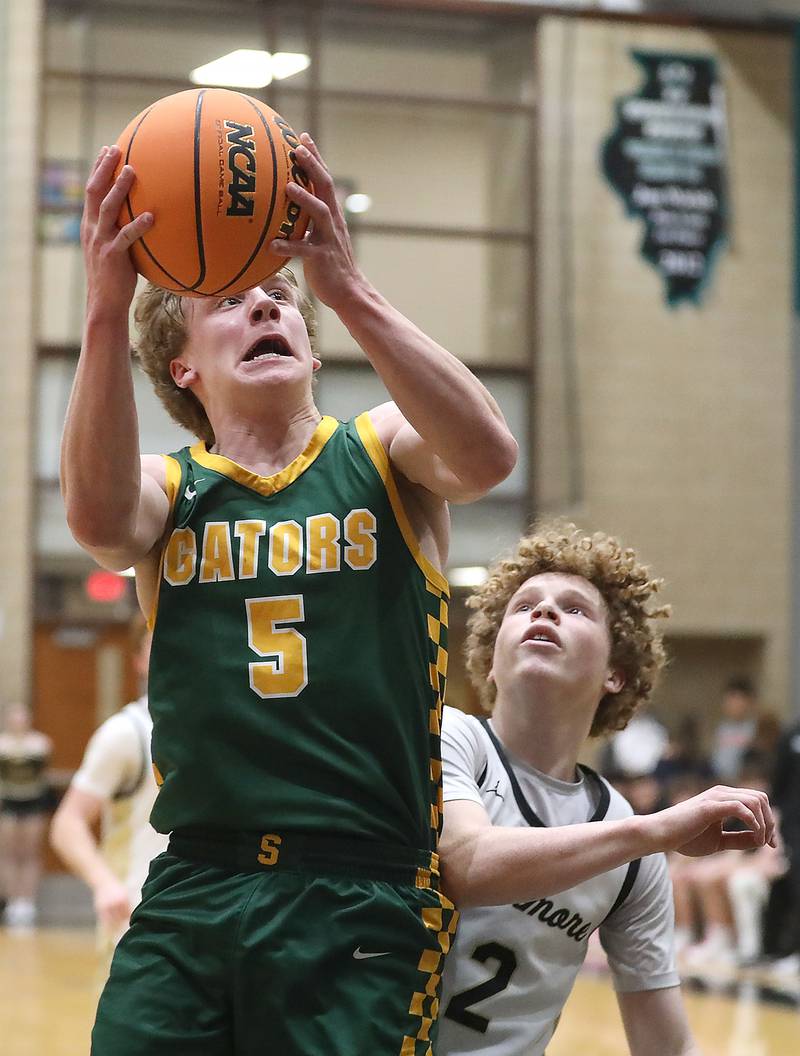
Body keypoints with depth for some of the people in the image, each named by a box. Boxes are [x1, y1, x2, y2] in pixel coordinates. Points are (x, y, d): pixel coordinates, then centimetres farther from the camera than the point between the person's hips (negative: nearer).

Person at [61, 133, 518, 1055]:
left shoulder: (382, 456, 8)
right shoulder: (169, 491, 9)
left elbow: (486, 456, -16)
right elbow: (98, 514, -17)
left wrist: (345, 289, -27)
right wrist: (106, 312, -32)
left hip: (361, 901, -1)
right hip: (190, 891, 1)